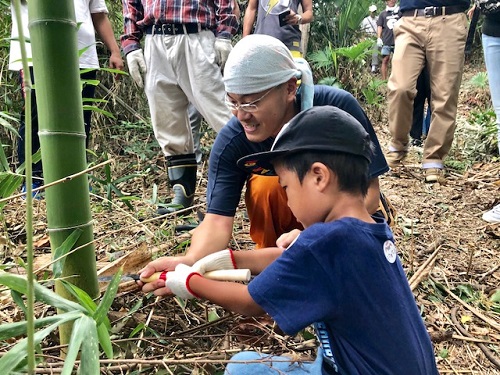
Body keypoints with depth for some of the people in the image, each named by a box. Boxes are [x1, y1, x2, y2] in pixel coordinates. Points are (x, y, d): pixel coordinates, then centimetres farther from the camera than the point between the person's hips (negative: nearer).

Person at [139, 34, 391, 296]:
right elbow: (217, 219, -30)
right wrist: (190, 261, -52)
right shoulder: (231, 141, -25)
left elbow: (368, 191, -23)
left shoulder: (339, 107, -27)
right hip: (285, 218, 1)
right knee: (266, 183, -30)